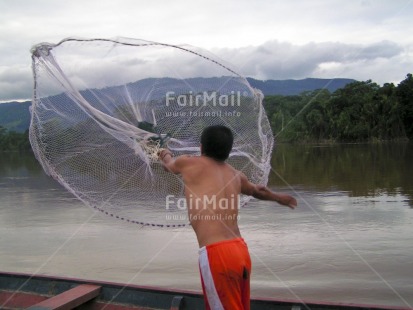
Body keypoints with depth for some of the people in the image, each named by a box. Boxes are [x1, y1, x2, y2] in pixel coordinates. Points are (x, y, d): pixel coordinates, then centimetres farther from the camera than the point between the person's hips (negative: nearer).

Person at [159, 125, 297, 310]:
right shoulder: (236, 175, 17)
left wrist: (166, 155, 53)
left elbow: (167, 163, 28)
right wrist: (279, 198, 60)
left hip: (215, 253, -6)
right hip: (240, 250, 7)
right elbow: (257, 191, 38)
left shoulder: (187, 163, 3)